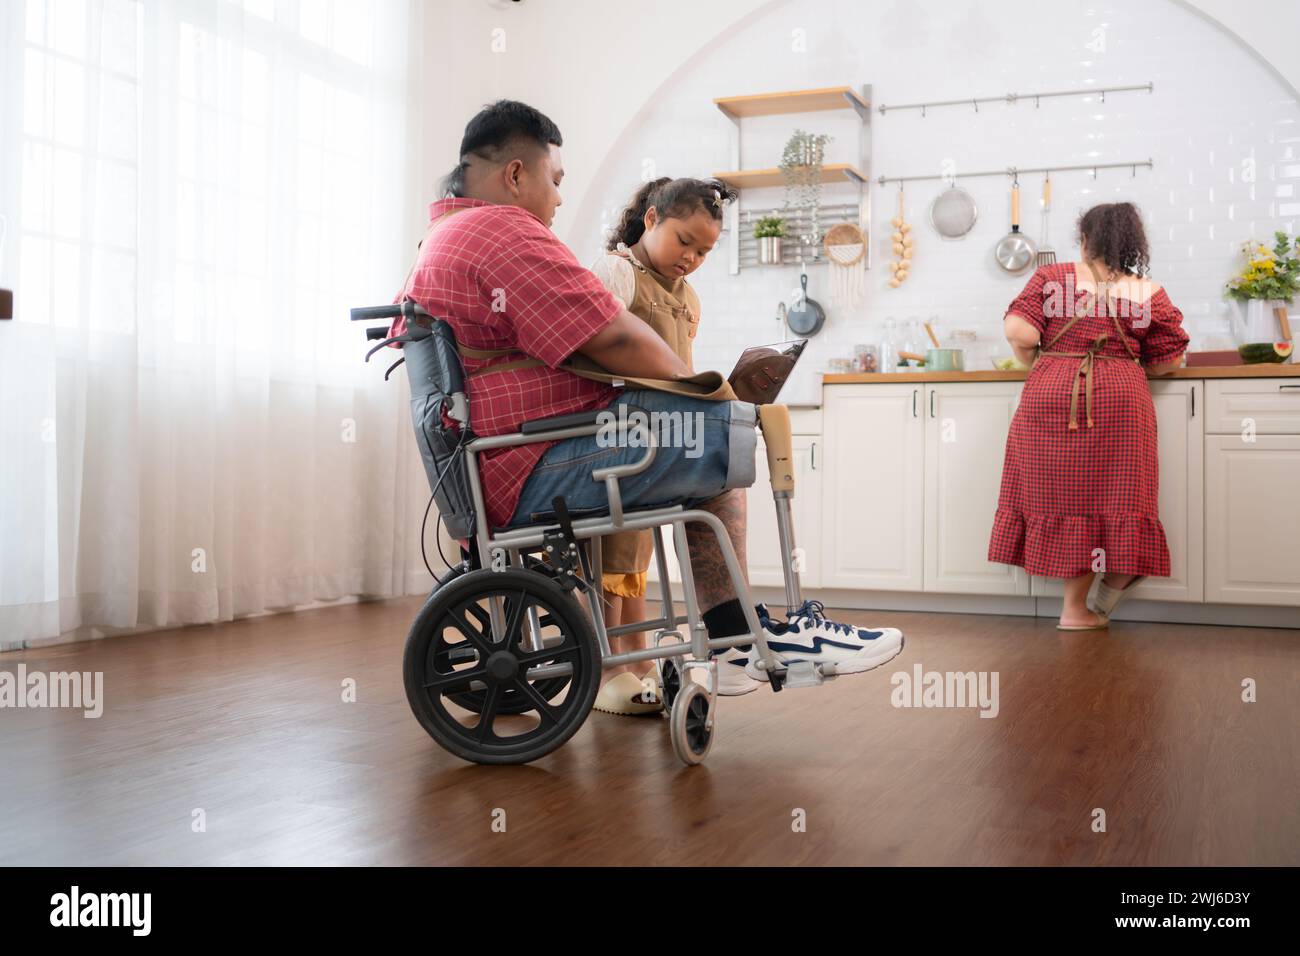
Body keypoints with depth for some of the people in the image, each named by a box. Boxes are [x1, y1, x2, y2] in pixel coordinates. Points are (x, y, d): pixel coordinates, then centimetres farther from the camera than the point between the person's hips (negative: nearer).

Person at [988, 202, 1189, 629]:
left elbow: (1019, 332, -7)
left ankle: (1077, 607, 11)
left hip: (1050, 399, 0)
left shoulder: (1052, 277, 3)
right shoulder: (1149, 293, 5)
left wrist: (1034, 365, 12)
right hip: (1119, 402, 0)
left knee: (1065, 495, 8)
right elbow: (1169, 361, 9)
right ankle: (1098, 606, 11)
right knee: (1112, 497, 8)